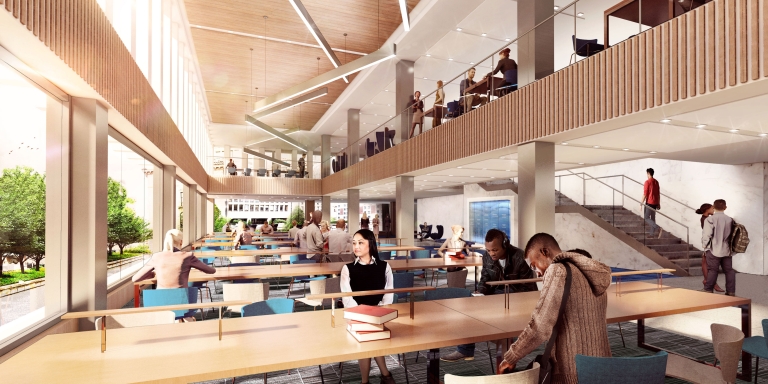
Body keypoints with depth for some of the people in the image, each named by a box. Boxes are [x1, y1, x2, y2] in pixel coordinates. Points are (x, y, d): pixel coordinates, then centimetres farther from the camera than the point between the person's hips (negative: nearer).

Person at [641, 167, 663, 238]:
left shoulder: (647, 182, -14)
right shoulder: (656, 182, 9)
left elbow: (645, 194, -16)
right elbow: (658, 194, 13)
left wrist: (641, 203, -11)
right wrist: (658, 203, 19)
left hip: (649, 203, -8)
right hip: (655, 203, 8)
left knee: (646, 218, -3)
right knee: (652, 218, 13)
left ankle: (659, 228, -18)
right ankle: (652, 233, 16)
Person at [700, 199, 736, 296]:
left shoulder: (710, 219, -14)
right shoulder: (730, 220, 2)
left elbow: (706, 234, -14)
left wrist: (704, 245, 1)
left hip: (714, 250, -4)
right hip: (727, 250, 4)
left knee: (712, 270, 2)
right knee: (729, 270, 10)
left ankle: (708, 290, 7)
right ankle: (731, 291, 14)